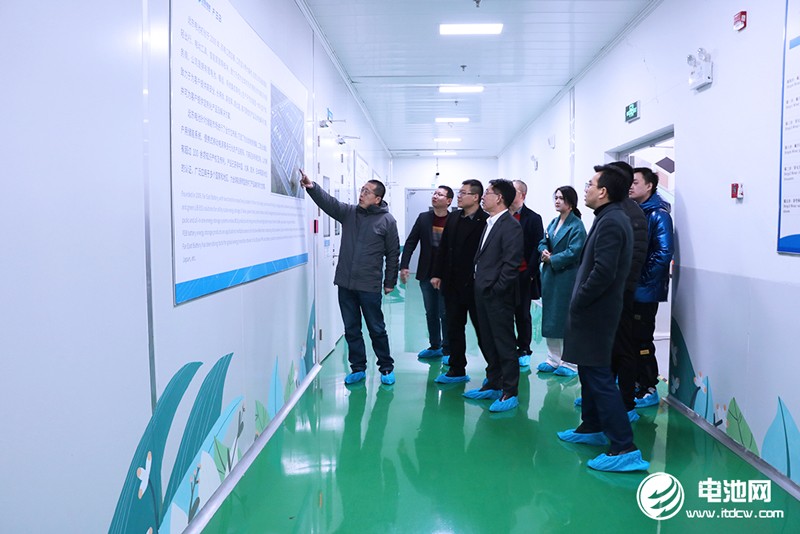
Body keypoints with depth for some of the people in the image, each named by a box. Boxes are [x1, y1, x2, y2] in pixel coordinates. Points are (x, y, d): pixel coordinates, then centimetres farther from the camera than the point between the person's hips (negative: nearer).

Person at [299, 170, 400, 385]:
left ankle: (386, 368, 23)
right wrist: (311, 187, -29)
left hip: (369, 286, -4)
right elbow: (328, 202, -10)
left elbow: (393, 254, -2)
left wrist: (390, 282, 0)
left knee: (377, 329, 7)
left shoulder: (387, 220, -5)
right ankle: (358, 368, 25)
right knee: (351, 329, 12)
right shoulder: (348, 212, 5)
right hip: (345, 283, 4)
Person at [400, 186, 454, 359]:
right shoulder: (423, 218, 4)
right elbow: (410, 242, 4)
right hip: (426, 275, 4)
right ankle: (434, 347, 26)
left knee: (445, 314, 3)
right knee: (431, 313, 13)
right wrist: (404, 266, -4)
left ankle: (447, 350, 16)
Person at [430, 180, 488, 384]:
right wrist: (437, 274, 10)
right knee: (454, 328, 13)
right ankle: (457, 369, 25)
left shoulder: (486, 221, -14)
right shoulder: (453, 217, 8)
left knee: (482, 328, 6)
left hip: (474, 285, -6)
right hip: (452, 283, 7)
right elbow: (443, 247, 12)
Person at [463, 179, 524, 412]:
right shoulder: (490, 223, 15)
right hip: (483, 293, 9)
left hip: (498, 296, -9)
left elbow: (511, 263, -19)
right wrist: (479, 284, 10)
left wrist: (497, 289, -17)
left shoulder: (511, 226, -13)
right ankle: (493, 385, 30)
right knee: (488, 343, 17)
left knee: (505, 344, 0)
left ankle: (509, 393, 10)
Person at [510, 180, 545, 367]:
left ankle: (523, 350, 20)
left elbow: (537, 247, -5)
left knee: (522, 314, 8)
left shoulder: (533, 218, -2)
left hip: (523, 276, -3)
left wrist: (530, 273, -11)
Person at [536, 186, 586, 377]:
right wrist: (544, 252, -7)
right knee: (549, 317, 12)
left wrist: (552, 259, -14)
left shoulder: (576, 225, -11)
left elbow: (574, 251, -19)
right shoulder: (553, 222, 13)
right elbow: (543, 242, 15)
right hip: (549, 276, 8)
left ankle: (569, 363, 10)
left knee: (566, 319, -1)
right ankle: (553, 359, 24)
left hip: (566, 277, -8)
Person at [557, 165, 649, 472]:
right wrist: (580, 302, 12)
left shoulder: (611, 221, -19)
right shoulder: (609, 218, 12)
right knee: (589, 370, 20)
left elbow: (603, 272, -26)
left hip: (596, 311, -10)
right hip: (594, 311, 10)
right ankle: (592, 428, 35)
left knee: (599, 376, -7)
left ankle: (624, 448, -2)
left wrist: (578, 303, -15)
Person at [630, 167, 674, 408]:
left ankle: (649, 390, 12)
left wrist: (644, 278, -16)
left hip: (644, 291, -8)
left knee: (642, 341, 0)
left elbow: (664, 253, -20)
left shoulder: (658, 214, -12)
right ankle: (635, 382, 29)